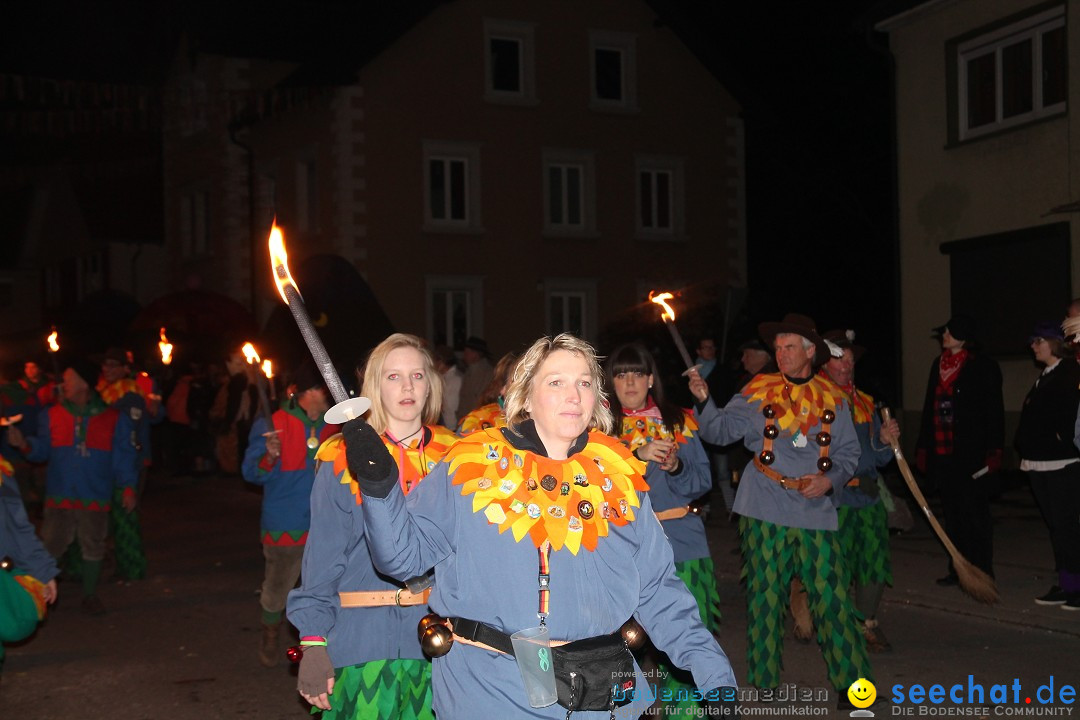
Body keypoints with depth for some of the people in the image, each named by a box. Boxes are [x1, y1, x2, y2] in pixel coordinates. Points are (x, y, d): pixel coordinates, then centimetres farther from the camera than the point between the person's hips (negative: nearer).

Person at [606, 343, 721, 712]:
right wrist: (637, 456, -19)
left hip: (682, 540, 2)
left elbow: (702, 481, 9)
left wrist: (676, 467, -10)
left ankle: (685, 707, 10)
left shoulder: (678, 421, 11)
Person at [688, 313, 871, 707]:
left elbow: (848, 453, 8)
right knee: (765, 597, 6)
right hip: (765, 510, 0)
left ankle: (853, 683, 13)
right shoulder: (758, 391, 3)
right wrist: (704, 401, -22)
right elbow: (720, 430, -5)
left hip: (816, 512, 1)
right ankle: (764, 684, 18)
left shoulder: (832, 399, 7)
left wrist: (829, 480, -9)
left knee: (832, 596, 0)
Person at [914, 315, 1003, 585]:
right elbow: (929, 407, 16)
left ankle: (982, 571, 6)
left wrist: (993, 450, -15)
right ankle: (958, 570, 19)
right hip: (942, 452, 7)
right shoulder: (938, 365, 12)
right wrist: (923, 446, 14)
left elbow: (994, 411, -9)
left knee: (974, 512, -1)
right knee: (952, 513, 11)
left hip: (970, 452, -7)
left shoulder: (982, 366, -7)